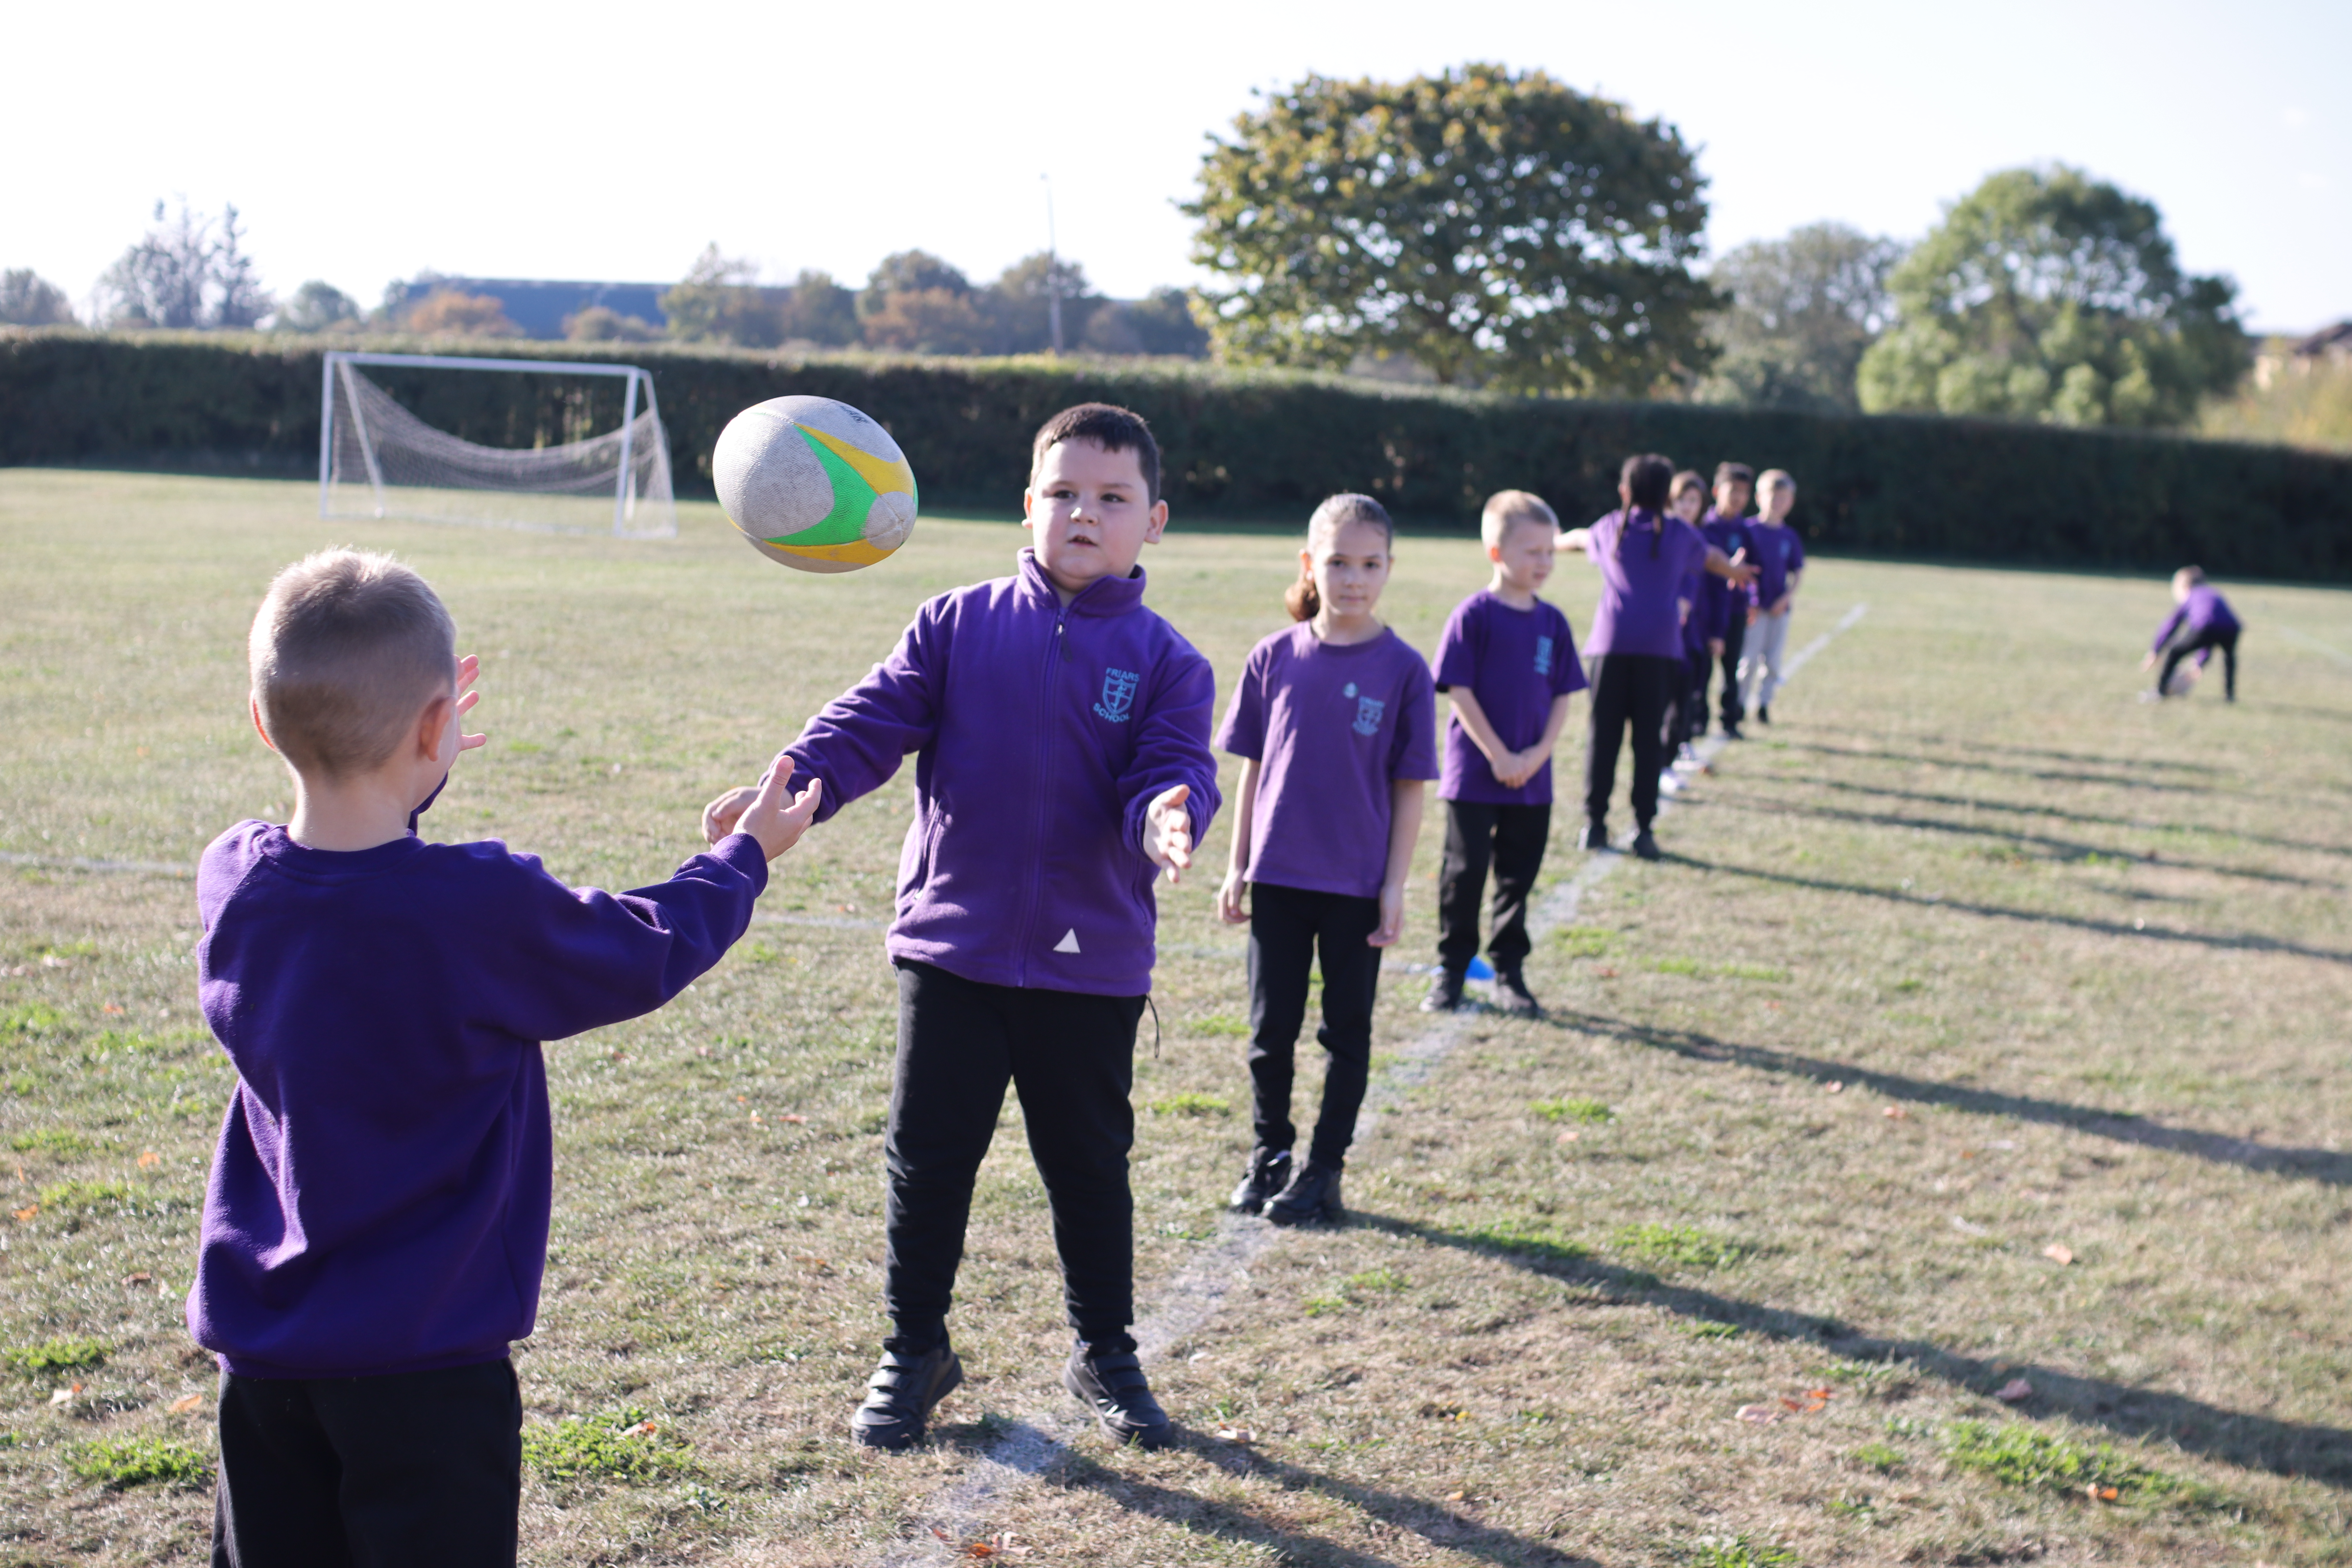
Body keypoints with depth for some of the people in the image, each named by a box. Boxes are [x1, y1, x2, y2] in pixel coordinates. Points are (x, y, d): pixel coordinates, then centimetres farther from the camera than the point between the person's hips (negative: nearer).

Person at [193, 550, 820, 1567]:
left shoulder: (232, 881, -6)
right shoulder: (483, 911, -22)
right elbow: (650, 951, -4)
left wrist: (394, 781, 26)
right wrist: (744, 856, 12)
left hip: (259, 1343, 6)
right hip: (418, 1358, -6)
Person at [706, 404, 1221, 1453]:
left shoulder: (1163, 660, -1)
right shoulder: (957, 626, 0)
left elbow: (1173, 769, -10)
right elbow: (873, 722, -5)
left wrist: (1166, 819, -34)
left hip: (1091, 961, 0)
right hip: (950, 945, 1)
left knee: (1089, 1163, 13)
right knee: (928, 1156, 10)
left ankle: (1105, 1352, 32)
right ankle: (914, 1350, 27)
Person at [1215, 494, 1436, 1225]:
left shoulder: (1402, 669, -6)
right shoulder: (1275, 658, -1)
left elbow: (1410, 788, -4)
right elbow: (1254, 770, 6)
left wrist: (1395, 887, -6)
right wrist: (1238, 868, 5)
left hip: (1358, 883, -2)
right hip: (1279, 876, 2)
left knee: (1347, 1031, 9)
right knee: (1271, 1027, 11)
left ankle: (1325, 1169, 21)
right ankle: (1270, 1152, 28)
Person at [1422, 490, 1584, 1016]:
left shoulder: (1552, 622, 6)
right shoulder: (1474, 615, -9)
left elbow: (1562, 697, 8)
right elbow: (1460, 692, -11)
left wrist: (1539, 754, -7)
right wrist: (1499, 757, -14)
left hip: (1532, 778, 4)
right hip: (1473, 775, -4)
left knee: (1519, 876, 9)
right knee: (1465, 873, 1)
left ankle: (1509, 974, 20)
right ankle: (1450, 972, 13)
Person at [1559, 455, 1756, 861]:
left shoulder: (1609, 529, 13)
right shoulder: (1679, 533, 11)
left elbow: (1578, 538, 37)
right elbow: (1712, 557, 33)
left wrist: (1555, 542, 60)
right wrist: (1736, 572, 55)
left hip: (1610, 644, 1)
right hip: (1660, 646, -1)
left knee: (1603, 734, 3)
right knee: (1649, 737, 1)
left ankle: (1595, 824, 5)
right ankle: (1643, 829, 0)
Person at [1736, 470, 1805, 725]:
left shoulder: (1790, 536, 8)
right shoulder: (1750, 530, -3)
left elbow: (1798, 573, 10)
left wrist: (1786, 598, -5)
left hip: (1780, 607, 3)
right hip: (1755, 606, -3)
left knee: (1773, 660, 5)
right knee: (1749, 658, -3)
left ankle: (1764, 704, 15)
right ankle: (1739, 703, 6)